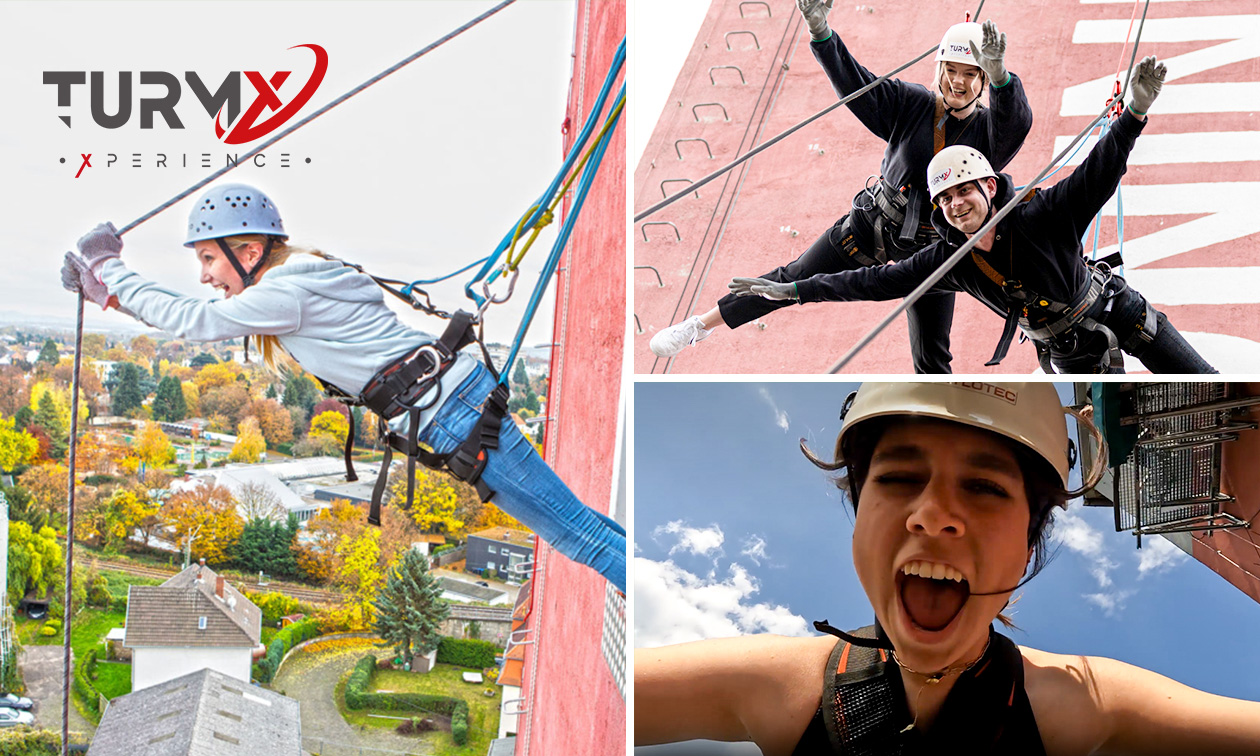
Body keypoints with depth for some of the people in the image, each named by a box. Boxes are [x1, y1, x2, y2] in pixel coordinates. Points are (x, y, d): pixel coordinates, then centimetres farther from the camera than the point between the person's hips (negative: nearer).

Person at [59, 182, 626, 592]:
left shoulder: (285, 294, -15)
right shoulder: (294, 279, 14)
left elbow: (188, 321, -9)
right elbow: (192, 313, 23)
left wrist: (108, 268, 0)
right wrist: (107, 288, 19)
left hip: (455, 414, -9)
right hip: (456, 396, 9)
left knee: (577, 531, -5)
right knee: (568, 520, 15)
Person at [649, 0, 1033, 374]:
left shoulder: (988, 129, -12)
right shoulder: (911, 105, -9)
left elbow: (1017, 121, -35)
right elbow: (854, 82, -17)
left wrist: (999, 75, -56)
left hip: (931, 250, -1)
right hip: (871, 227, 1)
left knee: (931, 358, 3)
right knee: (796, 279, 7)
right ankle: (701, 325, 21)